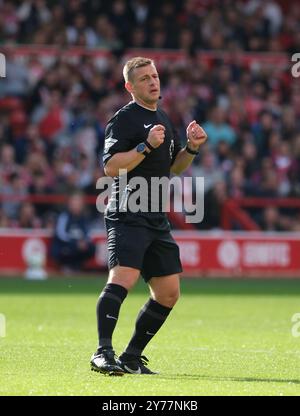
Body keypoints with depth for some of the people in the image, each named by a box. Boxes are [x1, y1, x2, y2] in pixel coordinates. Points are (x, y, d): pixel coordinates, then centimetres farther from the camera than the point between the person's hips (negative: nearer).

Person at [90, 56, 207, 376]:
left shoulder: (163, 119, 20)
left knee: (168, 293, 8)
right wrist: (147, 146, -23)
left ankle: (132, 356, 16)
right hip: (127, 215, -9)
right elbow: (110, 166, -17)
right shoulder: (124, 119, -6)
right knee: (123, 277, -26)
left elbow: (173, 167, 29)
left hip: (156, 220, 9)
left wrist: (191, 148, 11)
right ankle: (103, 352, -30)